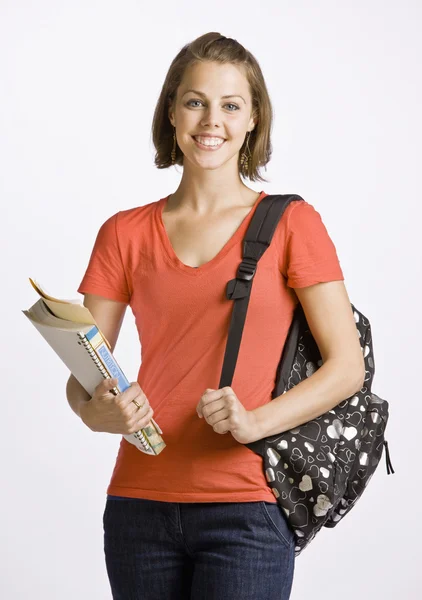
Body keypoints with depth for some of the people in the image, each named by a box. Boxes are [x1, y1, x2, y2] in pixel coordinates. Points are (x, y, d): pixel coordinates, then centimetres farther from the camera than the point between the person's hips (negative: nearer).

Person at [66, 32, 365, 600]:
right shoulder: (126, 233, 9)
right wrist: (99, 411, -16)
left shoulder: (292, 223, 1)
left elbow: (347, 366, -2)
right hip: (140, 504, 3)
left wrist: (255, 420, -17)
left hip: (245, 509, -3)